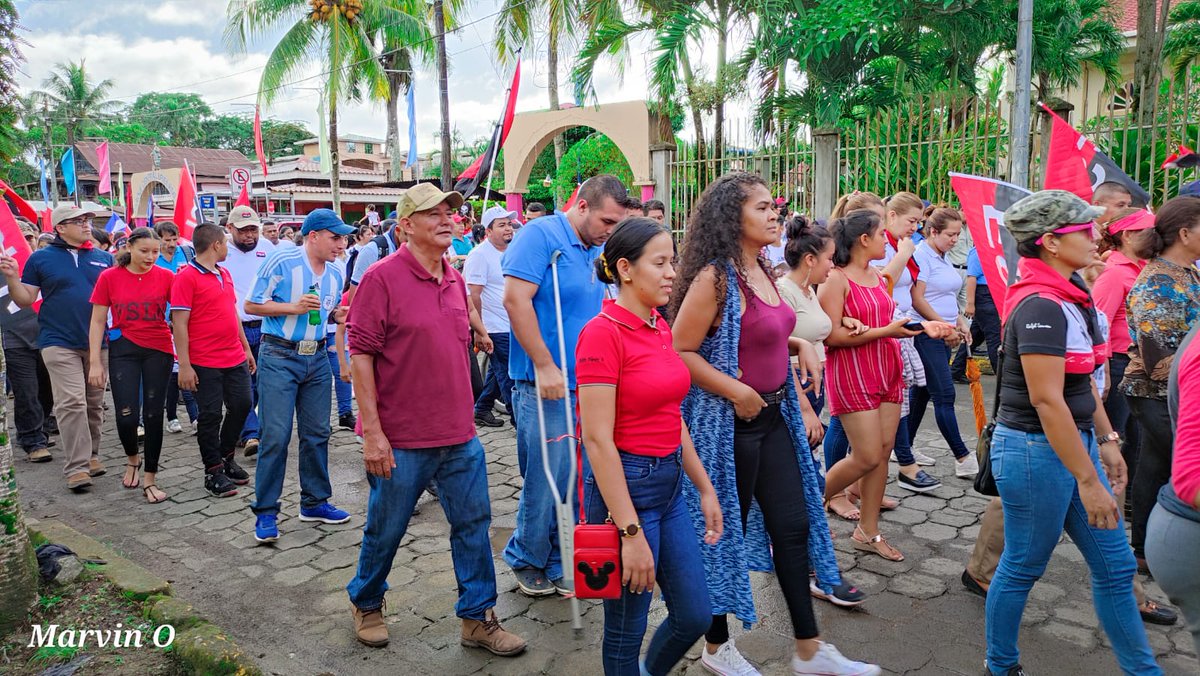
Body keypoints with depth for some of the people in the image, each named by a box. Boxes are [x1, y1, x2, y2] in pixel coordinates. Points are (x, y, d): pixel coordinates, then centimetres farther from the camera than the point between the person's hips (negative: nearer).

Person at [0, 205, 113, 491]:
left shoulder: (104, 258, 8)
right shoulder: (41, 258, 3)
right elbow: (25, 299, 4)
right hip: (59, 342, -3)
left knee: (94, 403, 11)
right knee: (71, 403, -11)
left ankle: (91, 455, 25)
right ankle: (77, 467, -8)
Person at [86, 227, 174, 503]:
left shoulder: (165, 276, -3)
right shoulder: (109, 277, -2)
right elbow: (98, 321, 1)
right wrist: (95, 362, -3)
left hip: (159, 350, 0)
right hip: (124, 350, 0)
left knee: (153, 415, 3)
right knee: (126, 416, -5)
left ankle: (149, 479, 15)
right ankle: (132, 458, 28)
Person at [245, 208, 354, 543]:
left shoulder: (337, 271, 6)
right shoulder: (281, 261, -11)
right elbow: (251, 305, -8)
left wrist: (339, 315, -4)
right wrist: (293, 307, -19)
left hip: (317, 358, 6)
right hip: (279, 357, -6)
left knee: (317, 433, 10)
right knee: (275, 436, -5)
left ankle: (314, 502, 24)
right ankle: (265, 512, 7)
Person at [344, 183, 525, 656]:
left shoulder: (455, 279, 8)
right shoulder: (382, 278, -12)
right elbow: (361, 354, -14)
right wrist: (372, 431, -17)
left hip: (460, 437, 6)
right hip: (402, 440, -6)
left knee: (473, 524, 10)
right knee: (385, 531, 12)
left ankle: (477, 617, 26)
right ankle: (365, 604, 38)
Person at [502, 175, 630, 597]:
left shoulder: (599, 252, 14)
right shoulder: (540, 234, -9)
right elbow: (515, 298, -18)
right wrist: (545, 367, -20)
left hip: (589, 387, 7)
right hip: (545, 385, -7)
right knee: (546, 480, 1)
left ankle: (559, 563, 28)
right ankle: (526, 559, 24)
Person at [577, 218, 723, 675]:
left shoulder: (661, 329, 8)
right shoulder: (603, 333, -17)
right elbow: (597, 439, -20)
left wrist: (705, 487, 15)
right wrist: (631, 531, -20)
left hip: (670, 483, 8)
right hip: (625, 485, -8)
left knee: (695, 616, 16)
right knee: (627, 628, 10)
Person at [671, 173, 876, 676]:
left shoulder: (763, 271, 8)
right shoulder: (714, 277, -18)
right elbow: (681, 352, -20)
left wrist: (798, 401, 16)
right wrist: (738, 393, -21)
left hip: (773, 416, 8)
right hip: (729, 423, -8)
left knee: (793, 525, 12)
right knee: (725, 532, 7)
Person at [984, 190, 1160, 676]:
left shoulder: (1070, 297, 9)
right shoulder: (1041, 307, -21)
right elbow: (1047, 400, -24)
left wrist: (1106, 441, 17)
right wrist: (1088, 480, -21)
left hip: (1073, 440, 9)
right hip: (1035, 449, -9)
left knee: (1115, 564, 15)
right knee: (1022, 567, 7)